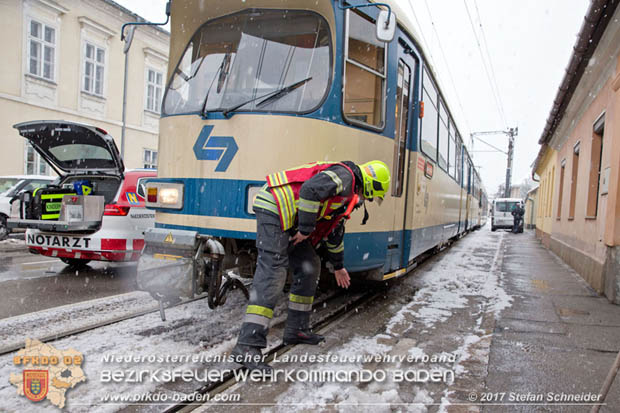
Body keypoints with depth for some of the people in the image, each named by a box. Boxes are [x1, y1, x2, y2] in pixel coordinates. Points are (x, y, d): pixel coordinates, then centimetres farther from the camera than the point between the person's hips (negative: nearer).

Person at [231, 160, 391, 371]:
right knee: (272, 273, -18)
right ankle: (247, 346, -19)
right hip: (274, 209, -11)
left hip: (289, 219, 11)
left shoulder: (347, 195, 23)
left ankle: (296, 330, 18)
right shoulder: (344, 175, -10)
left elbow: (335, 229, 33)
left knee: (309, 266, 11)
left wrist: (338, 266, 41)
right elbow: (310, 189, -27)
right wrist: (306, 228, -17)